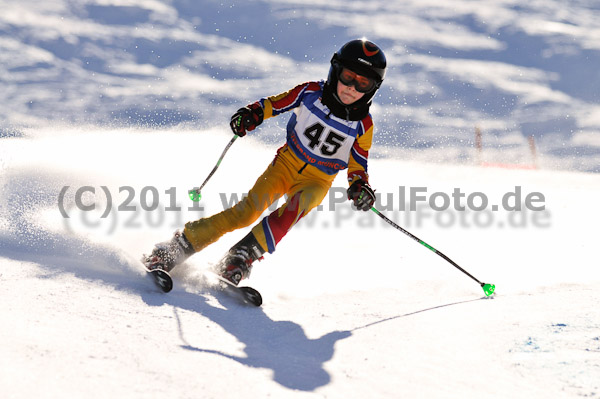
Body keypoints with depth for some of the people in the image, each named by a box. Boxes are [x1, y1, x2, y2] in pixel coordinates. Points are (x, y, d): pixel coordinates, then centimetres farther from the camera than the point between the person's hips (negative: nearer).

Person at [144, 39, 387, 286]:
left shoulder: (363, 125, -9)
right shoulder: (311, 92, -9)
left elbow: (358, 165, 0)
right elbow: (274, 104, 2)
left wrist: (359, 187, -20)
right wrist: (251, 114, -17)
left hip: (316, 182, 0)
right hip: (286, 163, 0)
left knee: (294, 208, -32)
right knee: (248, 210, -17)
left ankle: (241, 259, -33)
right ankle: (177, 249, -13)